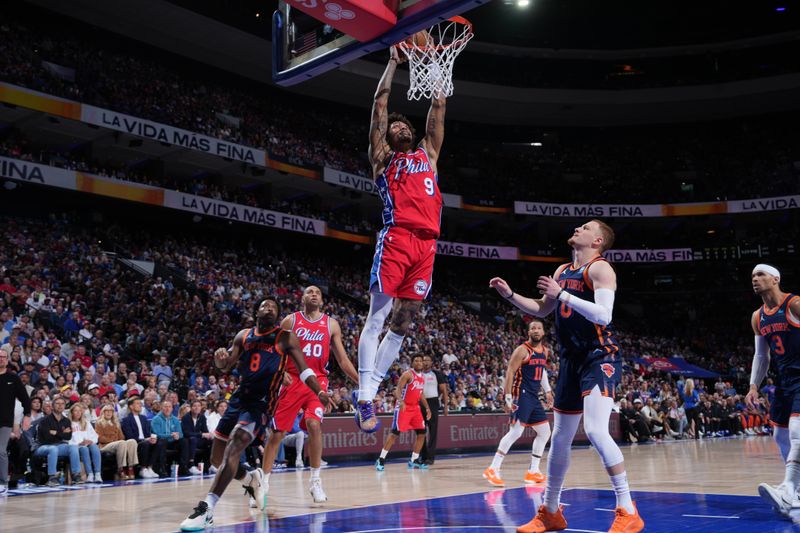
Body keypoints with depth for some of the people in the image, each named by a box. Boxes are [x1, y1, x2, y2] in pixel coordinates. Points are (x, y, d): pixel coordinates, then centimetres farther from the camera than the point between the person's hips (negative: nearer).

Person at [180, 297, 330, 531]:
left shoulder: (285, 337, 0)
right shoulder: (243, 336, 12)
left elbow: (303, 369, -4)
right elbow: (226, 367, 12)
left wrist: (319, 392, -21)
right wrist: (220, 358, -13)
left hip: (262, 402, -6)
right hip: (239, 397, 6)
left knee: (233, 448, -26)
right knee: (217, 457, 9)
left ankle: (207, 509, -28)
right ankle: (252, 479, 36)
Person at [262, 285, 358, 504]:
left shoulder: (331, 324, 8)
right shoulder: (290, 320, 4)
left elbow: (342, 359, 10)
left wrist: (361, 381, 2)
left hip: (318, 381, 0)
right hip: (292, 380, 0)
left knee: (314, 424, -20)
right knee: (277, 432, 0)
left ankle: (315, 481, -6)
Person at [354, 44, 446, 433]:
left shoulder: (428, 154, 28)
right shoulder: (382, 156, 16)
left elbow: (438, 107, 29)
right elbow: (380, 103, 13)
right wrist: (393, 63, 19)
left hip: (426, 245, 5)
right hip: (396, 239, -5)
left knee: (402, 322, 4)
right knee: (377, 318, -9)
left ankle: (369, 390, 11)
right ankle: (364, 397, -7)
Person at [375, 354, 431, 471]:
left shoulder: (422, 377, 12)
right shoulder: (407, 374, -12)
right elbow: (398, 390, -20)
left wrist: (427, 408, 16)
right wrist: (401, 401, -37)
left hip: (415, 407, 8)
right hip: (403, 407, -8)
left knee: (422, 433, 3)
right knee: (395, 433, -10)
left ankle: (414, 461, 13)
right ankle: (381, 460, -4)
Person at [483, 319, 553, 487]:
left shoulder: (545, 351, 12)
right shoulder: (522, 350, -12)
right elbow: (509, 373, -15)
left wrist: (547, 390, 18)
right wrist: (508, 398, -20)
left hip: (534, 397, 9)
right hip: (521, 395, -9)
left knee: (544, 432, 10)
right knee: (516, 432, -17)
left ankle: (533, 472, 19)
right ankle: (492, 469, -13)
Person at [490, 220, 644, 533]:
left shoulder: (599, 268, -10)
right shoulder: (562, 271, 15)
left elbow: (603, 314, -24)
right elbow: (541, 310, 26)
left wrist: (562, 294, -24)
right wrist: (510, 295, 14)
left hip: (600, 358, -8)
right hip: (571, 361, 8)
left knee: (595, 430, -25)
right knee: (560, 439, 13)